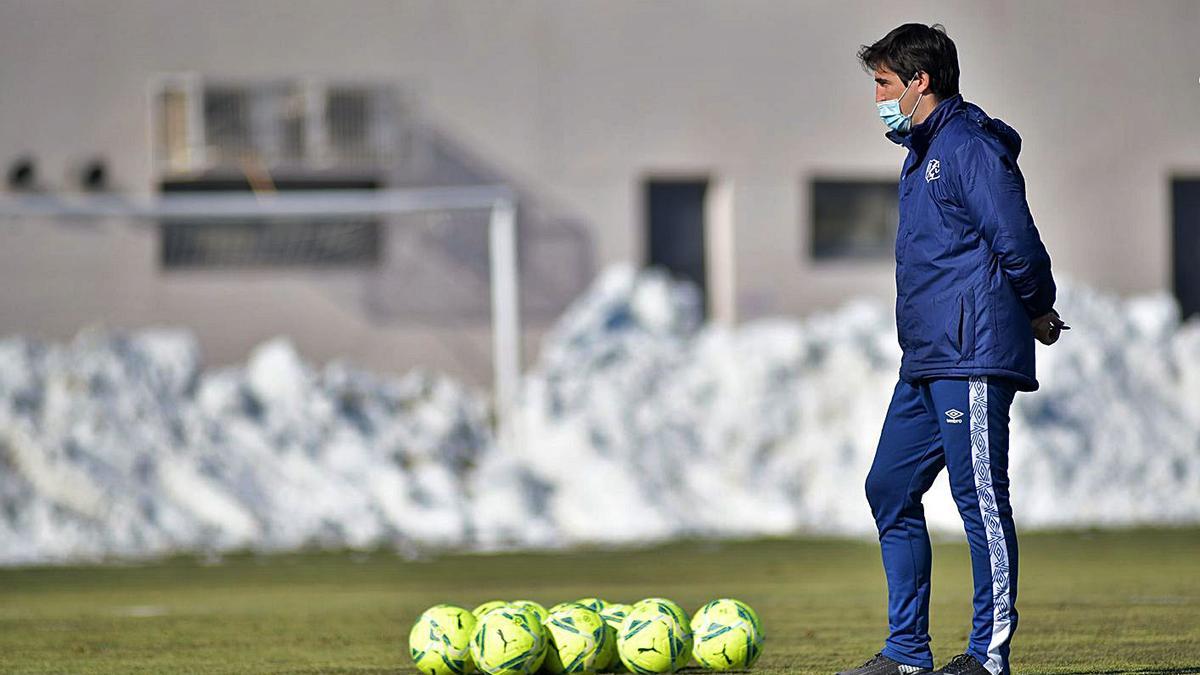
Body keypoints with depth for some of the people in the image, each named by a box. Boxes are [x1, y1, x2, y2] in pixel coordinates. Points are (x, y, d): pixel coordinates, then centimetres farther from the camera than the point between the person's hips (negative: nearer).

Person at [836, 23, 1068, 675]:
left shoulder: (970, 148, -12)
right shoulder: (921, 153, 20)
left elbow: (1017, 244, -17)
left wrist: (1038, 312, -2)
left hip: (972, 358, -10)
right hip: (926, 363, 10)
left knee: (980, 497, -7)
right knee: (890, 490, 9)